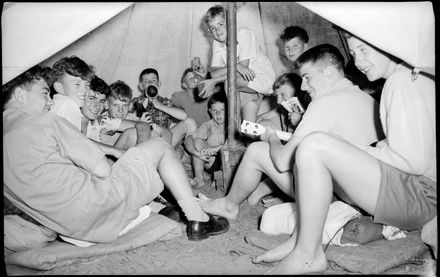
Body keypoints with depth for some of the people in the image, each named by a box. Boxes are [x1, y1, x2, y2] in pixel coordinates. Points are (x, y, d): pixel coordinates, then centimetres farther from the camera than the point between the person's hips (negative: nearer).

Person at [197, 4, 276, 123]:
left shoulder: (243, 33, -15)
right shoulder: (216, 43, 2)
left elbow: (243, 67, -23)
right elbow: (213, 73, -12)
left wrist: (213, 82, -26)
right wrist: (235, 66, -32)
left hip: (262, 79, -5)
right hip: (243, 84, 6)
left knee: (228, 81, -27)